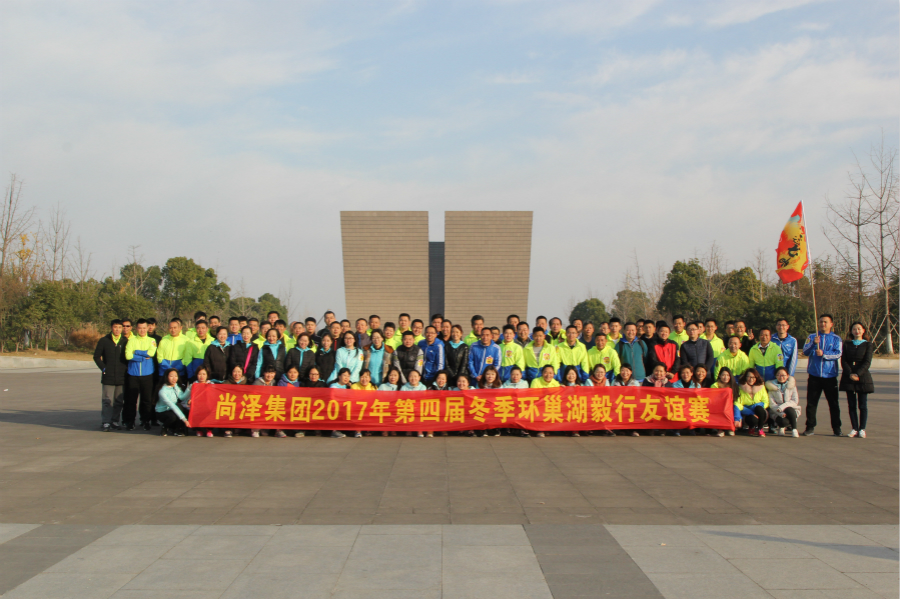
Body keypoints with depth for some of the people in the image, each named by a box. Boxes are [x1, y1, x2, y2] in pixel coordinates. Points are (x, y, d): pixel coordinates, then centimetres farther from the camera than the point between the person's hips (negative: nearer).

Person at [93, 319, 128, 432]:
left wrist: (127, 369, 1)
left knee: (119, 401, 5)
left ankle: (115, 422, 14)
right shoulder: (104, 341, 4)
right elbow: (97, 356, 7)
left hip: (122, 376, 1)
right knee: (107, 401, -3)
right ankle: (105, 423, 0)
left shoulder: (125, 341, 6)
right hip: (108, 376, -1)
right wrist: (103, 368, -2)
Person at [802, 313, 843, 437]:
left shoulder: (836, 339, 5)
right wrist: (813, 344, -22)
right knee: (811, 403, 1)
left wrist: (823, 354, -22)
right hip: (814, 376, 1)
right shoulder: (812, 337, 9)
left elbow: (838, 354, -8)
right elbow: (805, 351, -4)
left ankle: (836, 428, 9)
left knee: (833, 403, 2)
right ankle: (810, 427, 6)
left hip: (830, 376, -1)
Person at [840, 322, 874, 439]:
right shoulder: (847, 344, 10)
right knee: (851, 405, 3)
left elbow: (867, 362, -5)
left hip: (862, 377, -2)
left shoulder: (868, 345, 4)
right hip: (848, 378, 2)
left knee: (863, 405, -1)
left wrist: (858, 374, -17)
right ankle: (854, 428, 8)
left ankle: (862, 429, 4)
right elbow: (843, 361, 2)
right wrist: (850, 374, -13)